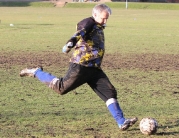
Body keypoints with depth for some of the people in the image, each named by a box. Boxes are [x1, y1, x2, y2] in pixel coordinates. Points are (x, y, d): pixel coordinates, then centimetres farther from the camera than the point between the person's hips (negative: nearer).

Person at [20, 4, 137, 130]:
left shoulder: (98, 27, 18)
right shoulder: (88, 23, -9)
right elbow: (80, 32, -31)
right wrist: (71, 43, -48)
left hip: (94, 69, 8)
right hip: (81, 66, -8)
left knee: (110, 92, 0)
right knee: (61, 88, -6)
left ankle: (122, 122, 0)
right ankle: (35, 72, 15)